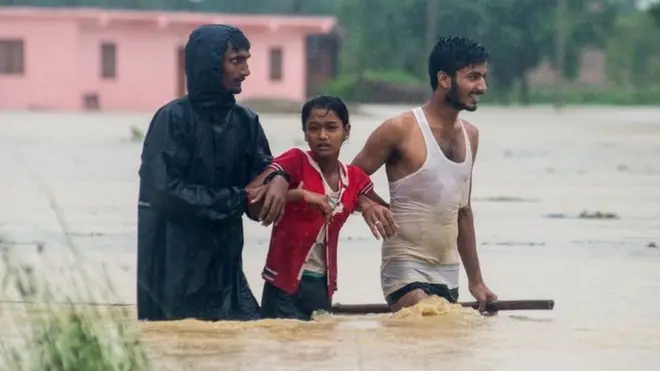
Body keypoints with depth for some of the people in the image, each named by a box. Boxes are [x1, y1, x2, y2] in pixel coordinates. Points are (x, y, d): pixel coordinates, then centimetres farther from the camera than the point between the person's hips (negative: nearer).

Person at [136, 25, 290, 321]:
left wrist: (279, 179, -15)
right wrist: (237, 199, -14)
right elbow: (166, 192, -17)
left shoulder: (245, 121, 10)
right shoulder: (173, 119, -10)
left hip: (224, 264, 6)